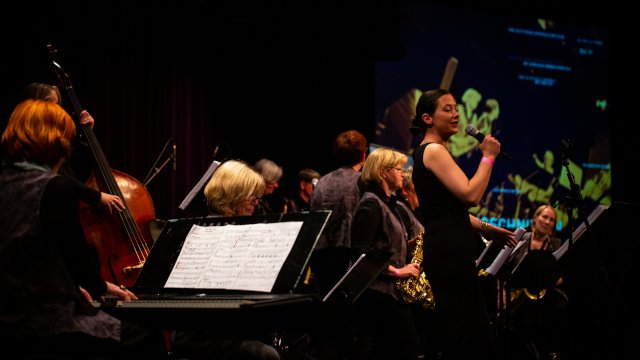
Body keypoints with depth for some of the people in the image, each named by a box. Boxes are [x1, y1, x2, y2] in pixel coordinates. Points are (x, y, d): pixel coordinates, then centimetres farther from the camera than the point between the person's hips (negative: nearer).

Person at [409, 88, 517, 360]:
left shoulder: (427, 152, 20)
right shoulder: (434, 150, -10)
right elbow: (471, 195, -20)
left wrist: (487, 229, 19)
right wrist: (488, 157, -9)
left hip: (449, 251, 10)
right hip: (449, 252, -10)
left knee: (480, 337, 11)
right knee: (460, 338, -8)